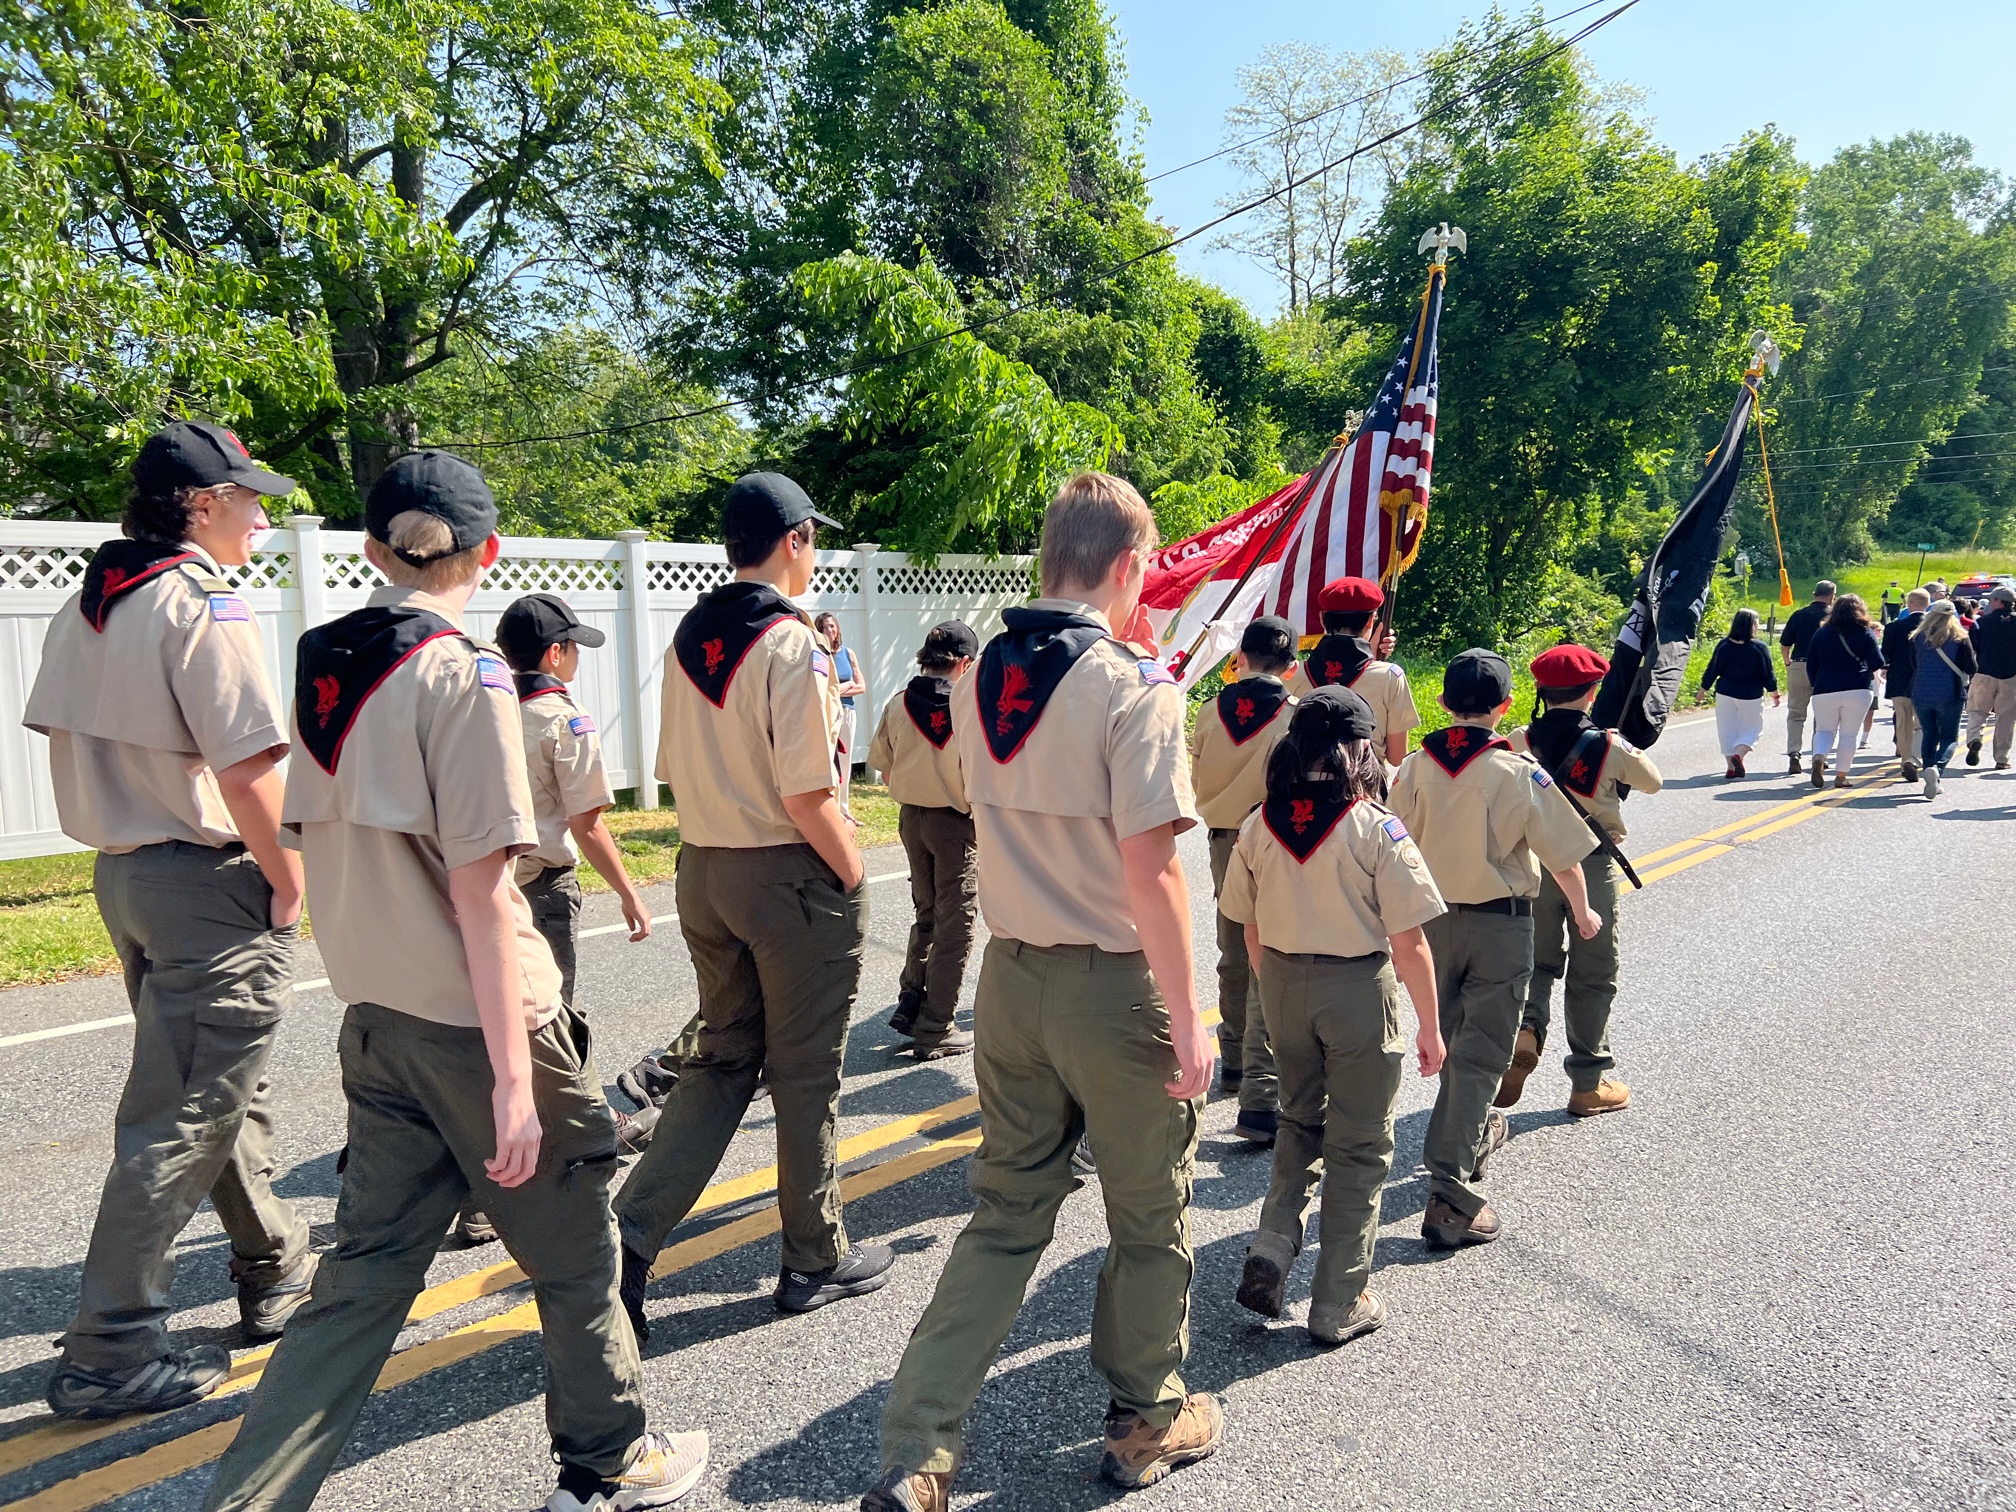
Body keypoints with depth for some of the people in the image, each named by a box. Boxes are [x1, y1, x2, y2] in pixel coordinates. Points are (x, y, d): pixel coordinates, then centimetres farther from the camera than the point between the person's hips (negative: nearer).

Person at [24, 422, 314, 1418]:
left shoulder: (84, 609, 11)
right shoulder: (205, 606, -17)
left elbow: (63, 740, 13)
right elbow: (249, 773, -23)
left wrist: (124, 845, 17)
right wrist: (291, 886, -12)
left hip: (122, 875, 10)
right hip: (210, 886, -9)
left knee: (225, 1089, 21)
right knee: (181, 1123, 0)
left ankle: (277, 1275, 35)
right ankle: (109, 1354, 9)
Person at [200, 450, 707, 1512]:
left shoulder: (320, 667, 6)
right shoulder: (461, 675, -16)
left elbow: (315, 842, 12)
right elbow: (479, 888, -20)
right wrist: (514, 1078, -18)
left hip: (374, 1017, 7)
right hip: (474, 1022, -7)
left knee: (368, 1272, 15)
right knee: (573, 1254, 13)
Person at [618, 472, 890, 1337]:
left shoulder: (689, 636, 6)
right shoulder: (791, 643, -16)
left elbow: (673, 769, 11)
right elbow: (807, 794, -20)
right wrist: (854, 877, -9)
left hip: (704, 869, 7)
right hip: (792, 875, -7)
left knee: (722, 1062, 18)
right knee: (805, 1077, 8)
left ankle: (630, 1236, 10)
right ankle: (816, 1263, 23)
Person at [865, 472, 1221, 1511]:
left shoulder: (981, 676, 3)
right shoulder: (1134, 684, -17)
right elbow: (1149, 866, -21)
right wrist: (1186, 1020, -14)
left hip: (1010, 978, 6)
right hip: (1113, 987, -6)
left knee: (1006, 1214, 16)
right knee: (1148, 1214, 16)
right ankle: (1147, 1422, 35)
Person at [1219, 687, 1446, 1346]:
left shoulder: (1258, 826, -3)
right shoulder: (1376, 828, -16)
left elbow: (1251, 930, 5)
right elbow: (1409, 944, -13)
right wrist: (1430, 1027, -2)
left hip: (1282, 983, 4)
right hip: (1359, 986, -4)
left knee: (1300, 1118, 25)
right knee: (1359, 1144, 11)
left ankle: (1272, 1246, 11)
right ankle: (1339, 1304, 19)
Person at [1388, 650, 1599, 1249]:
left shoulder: (1414, 768, -5)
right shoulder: (1520, 774, -14)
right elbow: (1563, 857, -6)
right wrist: (1583, 912, 12)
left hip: (1432, 918, 4)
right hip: (1499, 923, -4)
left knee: (1451, 1039, 23)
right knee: (1480, 1053, -1)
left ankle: (1474, 1132, 47)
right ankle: (1451, 1196, -6)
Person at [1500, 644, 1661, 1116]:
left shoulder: (1521, 742, -7)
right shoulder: (1610, 746, -13)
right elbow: (1652, 782, 5)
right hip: (1592, 866, -2)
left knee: (1538, 959, 19)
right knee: (1591, 975, 9)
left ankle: (1526, 1027, -11)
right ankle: (1589, 1084, 18)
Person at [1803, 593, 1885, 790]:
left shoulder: (1821, 633, 6)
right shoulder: (1865, 634, 0)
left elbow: (1811, 666, 8)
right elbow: (1877, 664, -2)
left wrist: (1817, 685, 21)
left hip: (1824, 691, 1)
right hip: (1858, 691, -1)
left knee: (1825, 729, 12)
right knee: (1849, 733, 7)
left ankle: (1818, 757, -17)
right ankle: (1841, 775, 5)